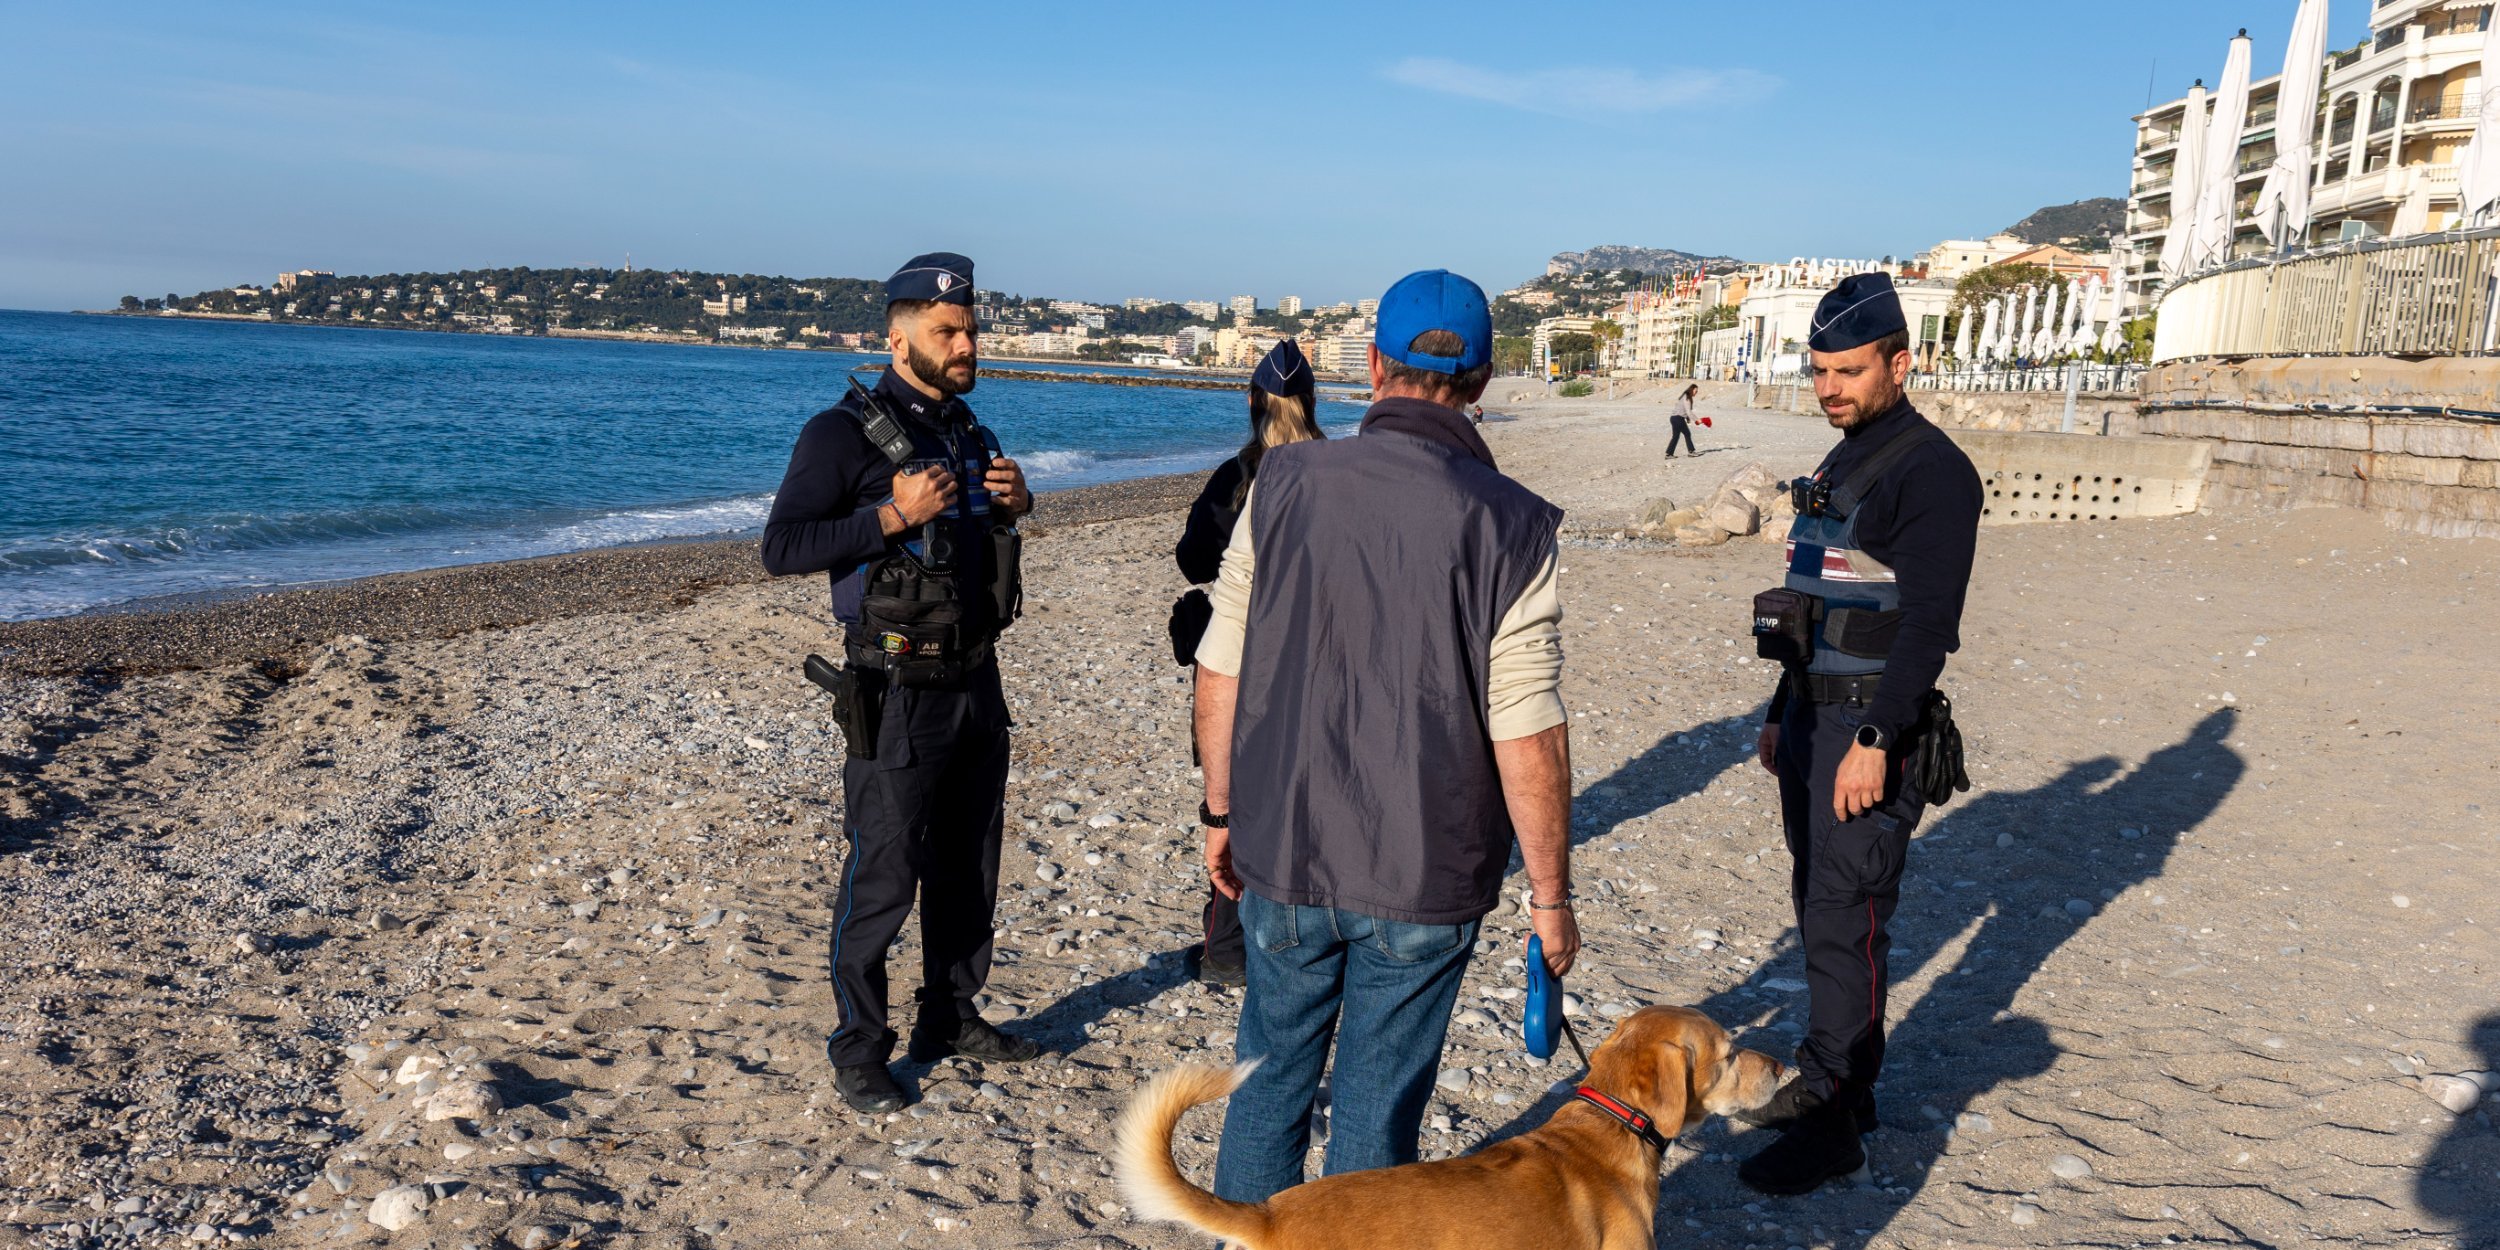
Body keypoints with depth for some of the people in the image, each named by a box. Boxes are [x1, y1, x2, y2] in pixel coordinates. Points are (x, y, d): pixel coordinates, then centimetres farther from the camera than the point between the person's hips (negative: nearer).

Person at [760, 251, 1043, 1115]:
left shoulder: (969, 431, 12)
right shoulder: (844, 434, -10)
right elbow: (781, 548, -15)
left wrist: (1015, 504, 2)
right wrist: (893, 516, -24)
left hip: (976, 681, 7)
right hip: (898, 694, -7)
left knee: (968, 867, 16)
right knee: (881, 879, -1)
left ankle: (951, 1020, 32)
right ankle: (857, 1053, 13)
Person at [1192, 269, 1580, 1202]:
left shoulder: (1286, 485, -6)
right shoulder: (1510, 528, -14)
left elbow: (1221, 671, -1)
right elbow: (1528, 738, -13)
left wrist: (1221, 812, 12)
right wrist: (1551, 895, -1)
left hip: (1282, 856, 3)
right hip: (1424, 880, -2)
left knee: (1269, 1078, 20)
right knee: (1377, 1107, 14)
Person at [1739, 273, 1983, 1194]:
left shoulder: (1932, 470, -13)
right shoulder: (1838, 465, 15)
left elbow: (1926, 623, -20)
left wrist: (1875, 740, -24)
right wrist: (1781, 714, 21)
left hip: (1870, 735, -9)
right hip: (1814, 720, 9)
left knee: (1845, 922, -6)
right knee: (1817, 906, 16)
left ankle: (1832, 1121, 4)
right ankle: (1836, 1078, 29)